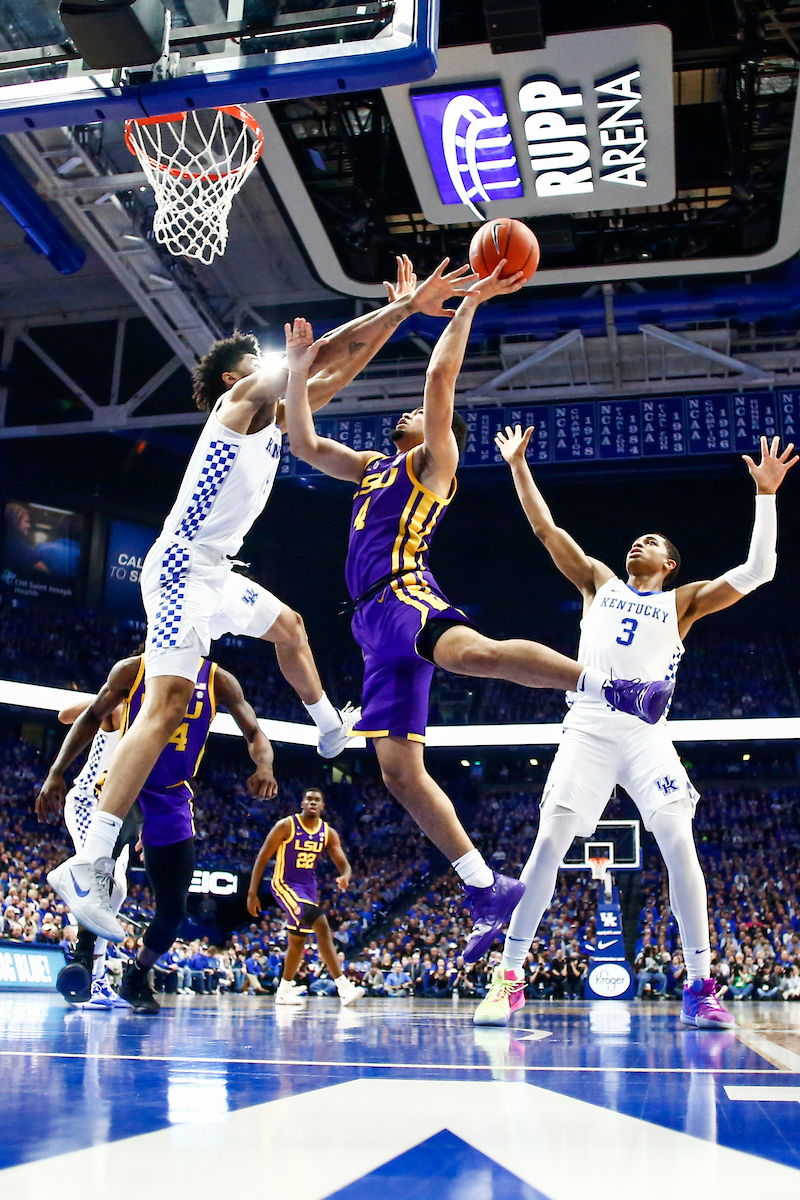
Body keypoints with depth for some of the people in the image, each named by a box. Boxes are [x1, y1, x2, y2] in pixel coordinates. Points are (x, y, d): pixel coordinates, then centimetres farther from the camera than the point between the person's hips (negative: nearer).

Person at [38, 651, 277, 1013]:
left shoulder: (218, 680, -1)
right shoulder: (132, 670, -4)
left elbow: (254, 732, -1)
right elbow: (91, 717, 5)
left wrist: (264, 767, -23)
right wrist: (56, 773, -4)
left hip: (172, 801, 2)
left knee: (173, 910, 4)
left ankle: (135, 978, 32)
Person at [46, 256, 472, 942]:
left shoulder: (272, 417, 20)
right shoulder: (240, 397, -5)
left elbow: (338, 373, 21)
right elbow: (322, 351, -12)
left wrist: (401, 311, 17)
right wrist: (400, 307, -5)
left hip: (214, 572, 10)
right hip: (181, 568, -10)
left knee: (287, 626, 30)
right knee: (168, 705, -20)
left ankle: (332, 728, 53)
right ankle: (88, 865, -23)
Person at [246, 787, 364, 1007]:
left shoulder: (329, 833, 2)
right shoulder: (286, 826, -11)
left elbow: (344, 864, -2)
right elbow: (262, 859, -8)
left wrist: (345, 877, -27)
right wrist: (252, 893, -11)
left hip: (309, 887, 7)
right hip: (285, 884, -7)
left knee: (297, 940, 15)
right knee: (322, 927, -24)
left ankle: (284, 991, 33)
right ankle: (343, 987, -26)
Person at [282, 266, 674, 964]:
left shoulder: (434, 458, 12)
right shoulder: (374, 465, 32)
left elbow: (440, 379, -1)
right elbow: (305, 446, 31)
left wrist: (469, 304, 2)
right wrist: (299, 373, 29)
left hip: (404, 594, -7)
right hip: (376, 620, 7)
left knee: (475, 653, -44)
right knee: (400, 773, -2)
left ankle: (611, 688, -42)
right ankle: (489, 891, -2)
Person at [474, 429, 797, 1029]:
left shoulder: (682, 602, 18)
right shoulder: (599, 581, 22)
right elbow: (546, 528, 21)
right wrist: (518, 465, 21)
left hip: (646, 733, 0)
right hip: (587, 727, 1)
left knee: (679, 844, -14)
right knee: (550, 841, -10)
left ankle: (701, 986, -2)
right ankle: (509, 979, -4)